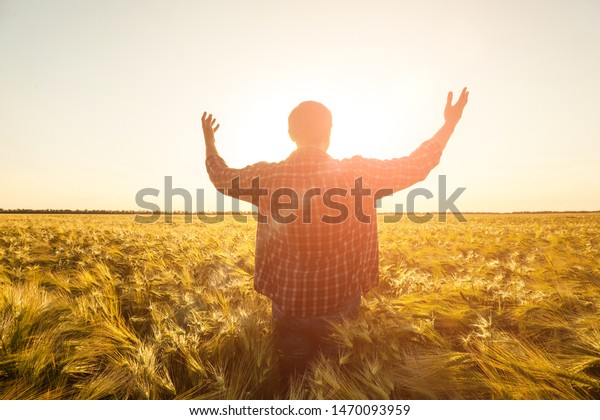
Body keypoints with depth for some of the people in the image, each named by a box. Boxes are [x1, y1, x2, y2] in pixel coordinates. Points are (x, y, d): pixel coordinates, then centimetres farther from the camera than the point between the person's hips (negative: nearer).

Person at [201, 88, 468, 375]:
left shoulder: (267, 176, -12)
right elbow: (417, 165, -1)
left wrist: (209, 141, 27)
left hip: (288, 303, 1)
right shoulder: (359, 173, -15)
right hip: (341, 303, 0)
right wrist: (450, 124, 15)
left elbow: (222, 177, 8)